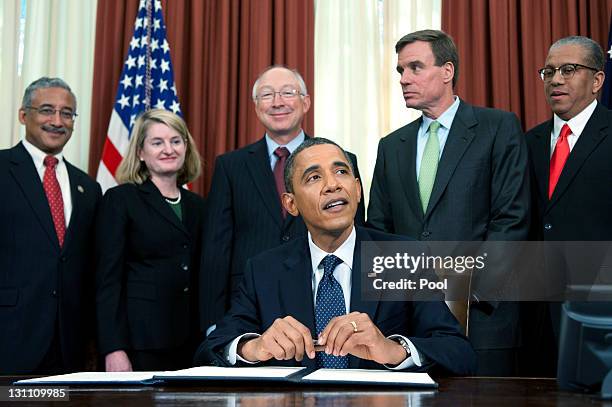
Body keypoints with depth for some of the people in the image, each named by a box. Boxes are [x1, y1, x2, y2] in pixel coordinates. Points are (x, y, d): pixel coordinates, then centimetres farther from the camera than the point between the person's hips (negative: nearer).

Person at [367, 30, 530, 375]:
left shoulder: (499, 128, 0)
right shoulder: (392, 146, 15)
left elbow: (512, 218, -7)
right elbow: (378, 228, 14)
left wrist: (470, 284, -14)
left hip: (480, 313, -3)